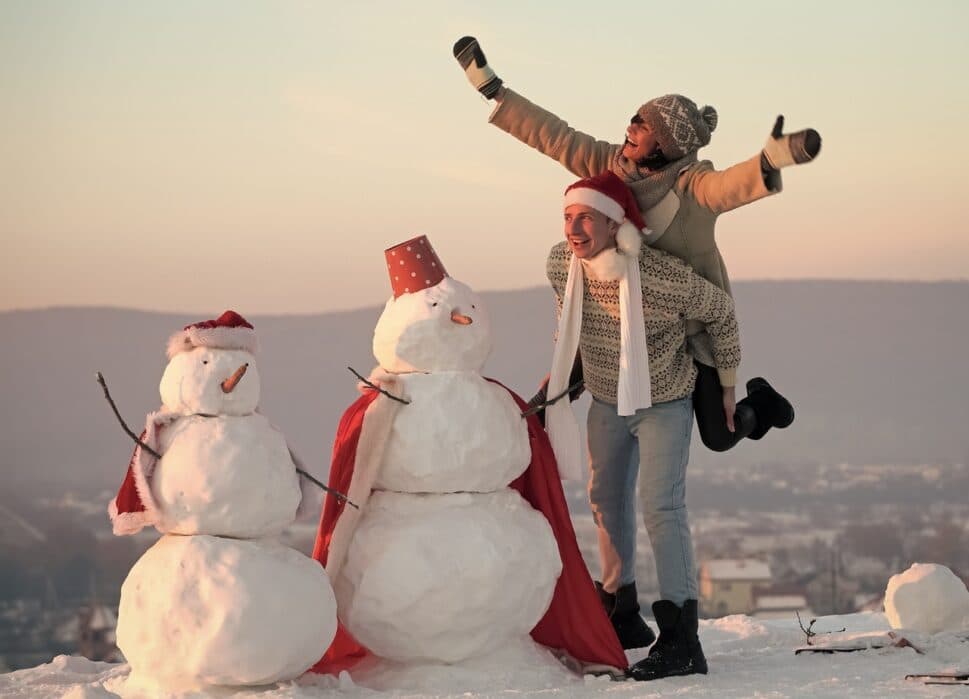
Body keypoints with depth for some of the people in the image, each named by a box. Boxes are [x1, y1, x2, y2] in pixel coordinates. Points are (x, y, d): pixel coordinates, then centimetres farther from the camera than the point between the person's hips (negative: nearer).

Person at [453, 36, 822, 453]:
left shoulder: (691, 184, -30)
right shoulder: (614, 165, -14)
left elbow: (729, 186, -51)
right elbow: (552, 135, -8)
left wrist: (771, 159, -74)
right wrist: (491, 89, -10)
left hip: (696, 322, -4)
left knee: (719, 437, 4)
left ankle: (759, 400, 36)